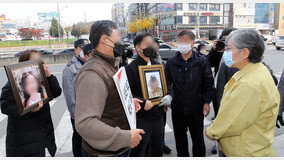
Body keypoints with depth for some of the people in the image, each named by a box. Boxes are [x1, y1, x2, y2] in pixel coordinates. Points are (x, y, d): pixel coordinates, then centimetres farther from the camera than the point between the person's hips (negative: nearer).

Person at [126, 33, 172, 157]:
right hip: (141, 119, -6)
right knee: (138, 152, 5)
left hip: (158, 116, 6)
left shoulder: (158, 66, 12)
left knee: (157, 150, 20)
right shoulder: (131, 68, -9)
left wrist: (169, 97, -2)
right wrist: (143, 103, -25)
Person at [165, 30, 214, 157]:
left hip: (196, 108, -2)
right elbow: (167, 83, 9)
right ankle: (182, 156, 37)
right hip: (177, 108, 2)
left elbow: (208, 83, -1)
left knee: (197, 138, 13)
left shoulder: (202, 61, -2)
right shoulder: (171, 62, 4)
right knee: (180, 137, 17)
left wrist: (206, 102, -7)